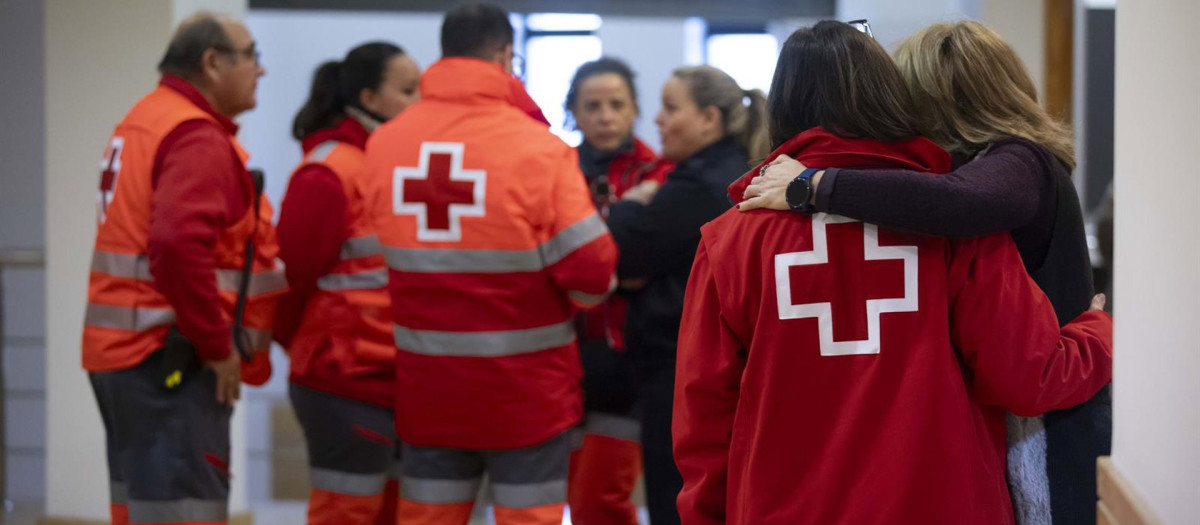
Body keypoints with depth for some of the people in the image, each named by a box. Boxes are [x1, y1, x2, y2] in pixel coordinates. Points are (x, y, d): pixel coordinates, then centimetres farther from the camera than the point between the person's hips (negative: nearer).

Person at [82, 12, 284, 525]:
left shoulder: (143, 123, 17)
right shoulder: (197, 138, -15)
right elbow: (178, 246, -28)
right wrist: (217, 345, -19)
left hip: (123, 349, 10)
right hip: (171, 360, -10)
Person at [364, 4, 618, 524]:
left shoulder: (383, 144, -3)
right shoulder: (538, 145, -15)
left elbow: (397, 249, 2)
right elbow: (591, 271, -15)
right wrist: (595, 286, 6)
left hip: (427, 383, 4)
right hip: (526, 386, -3)